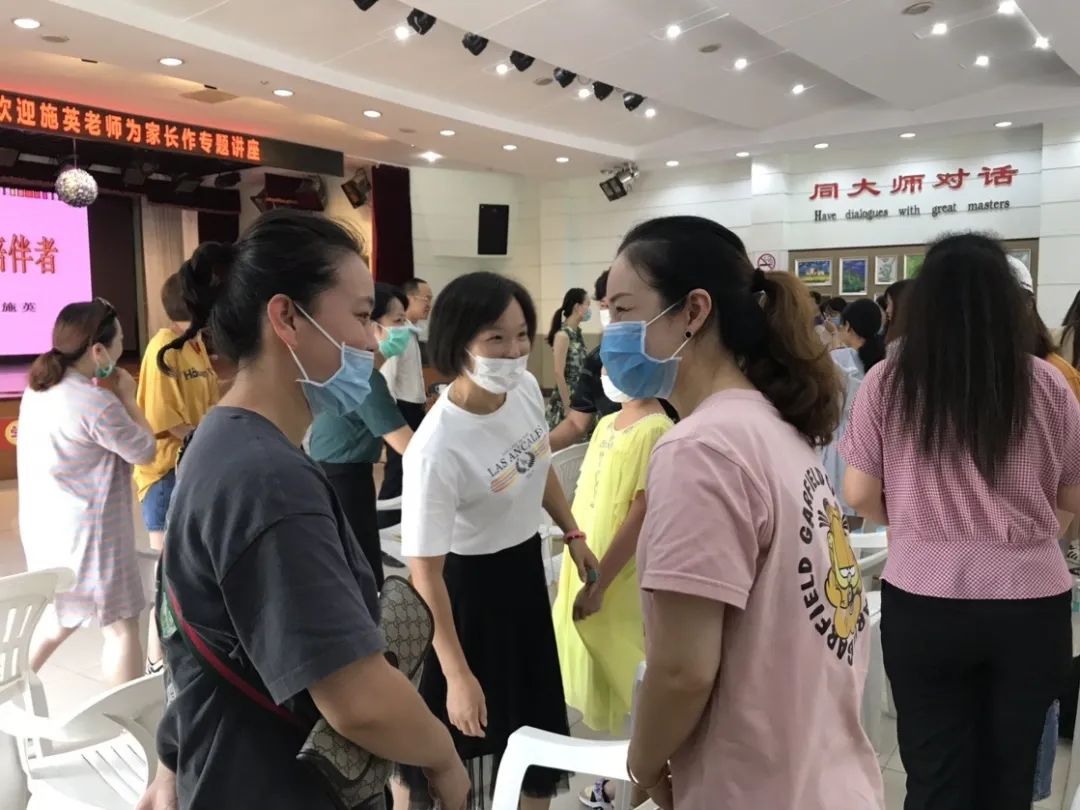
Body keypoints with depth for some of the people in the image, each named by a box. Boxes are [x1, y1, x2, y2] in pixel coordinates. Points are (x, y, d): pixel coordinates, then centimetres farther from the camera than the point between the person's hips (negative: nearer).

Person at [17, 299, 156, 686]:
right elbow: (144, 451, -12)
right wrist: (127, 397, -4)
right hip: (87, 530, -9)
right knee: (121, 624, 4)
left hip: (45, 524, 9)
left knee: (63, 614, 25)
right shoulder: (97, 403, -23)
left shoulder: (39, 389, 4)